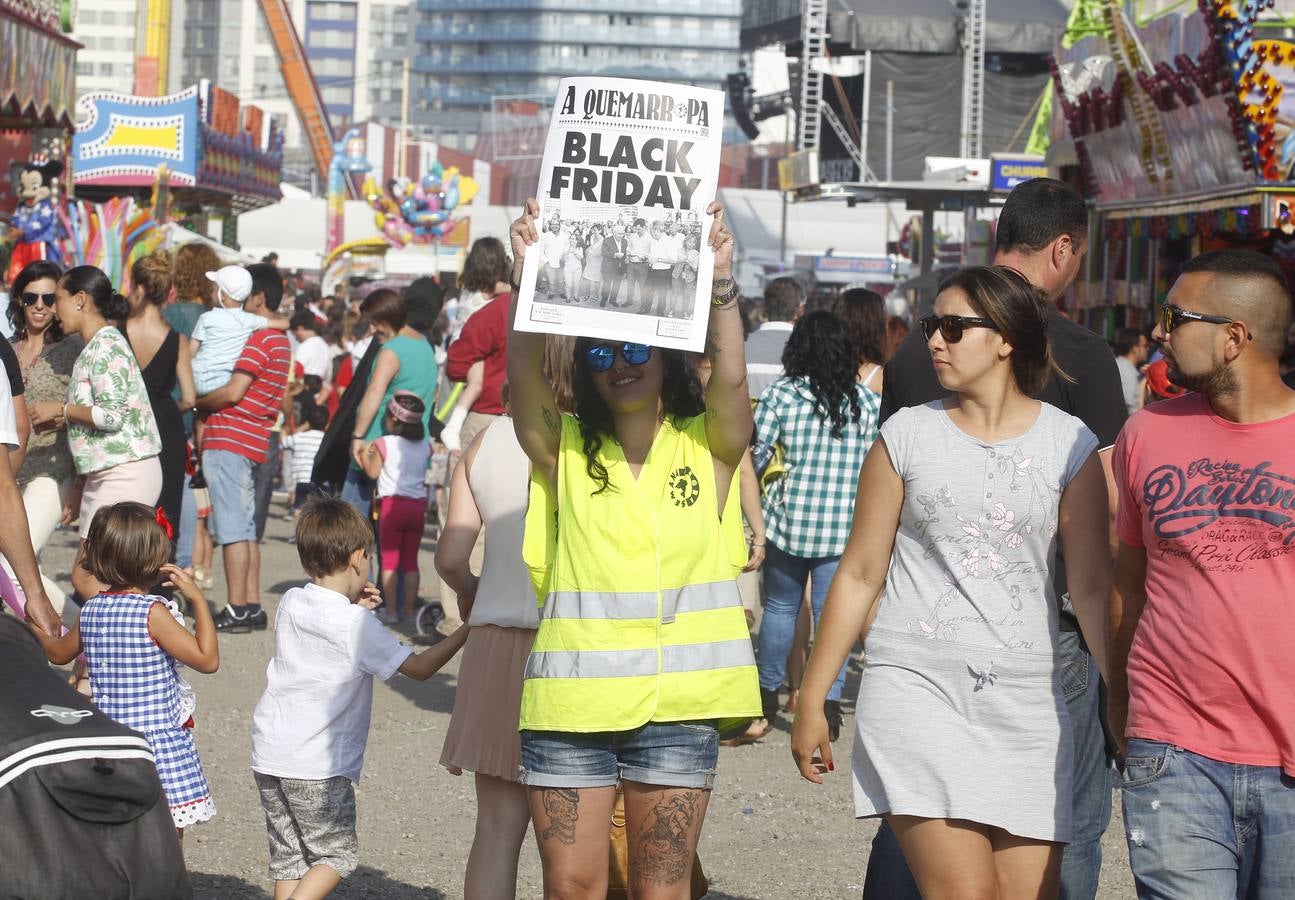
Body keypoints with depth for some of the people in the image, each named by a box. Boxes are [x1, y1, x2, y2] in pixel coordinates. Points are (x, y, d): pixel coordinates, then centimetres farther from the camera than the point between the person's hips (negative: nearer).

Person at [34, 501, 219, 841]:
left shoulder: (91, 610, 4)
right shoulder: (152, 612, -15)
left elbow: (58, 653, 23)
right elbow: (207, 660, -16)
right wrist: (198, 600, -13)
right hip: (160, 745, -6)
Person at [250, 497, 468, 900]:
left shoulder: (290, 604, 5)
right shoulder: (357, 625, -13)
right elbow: (419, 667, -8)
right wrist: (466, 630, 0)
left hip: (269, 756, 6)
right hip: (319, 766, -6)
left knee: (289, 857, 13)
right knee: (335, 854, 6)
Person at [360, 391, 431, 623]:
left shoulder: (384, 443, -6)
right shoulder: (425, 446, 6)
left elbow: (373, 472, -3)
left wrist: (366, 454, 9)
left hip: (392, 504, -4)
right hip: (418, 505, 4)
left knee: (389, 559, 0)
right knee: (410, 560, 10)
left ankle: (391, 611, -3)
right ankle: (409, 609, 10)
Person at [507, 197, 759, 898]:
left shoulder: (709, 447, 5)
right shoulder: (564, 449, 6)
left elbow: (729, 378, -15)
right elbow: (523, 373, -12)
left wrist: (720, 280, -29)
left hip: (677, 701, -1)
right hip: (570, 698, 1)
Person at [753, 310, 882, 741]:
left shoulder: (780, 394, -5)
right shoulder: (868, 401, 0)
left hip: (788, 519, 0)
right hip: (844, 526, 0)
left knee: (780, 607, 14)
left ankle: (768, 692, 23)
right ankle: (830, 699, -3)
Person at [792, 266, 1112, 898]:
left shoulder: (1069, 443, 5)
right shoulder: (908, 435, 5)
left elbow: (1092, 585, 5)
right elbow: (860, 574, 8)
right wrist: (810, 699, 7)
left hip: (1026, 699, 2)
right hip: (918, 688, -1)